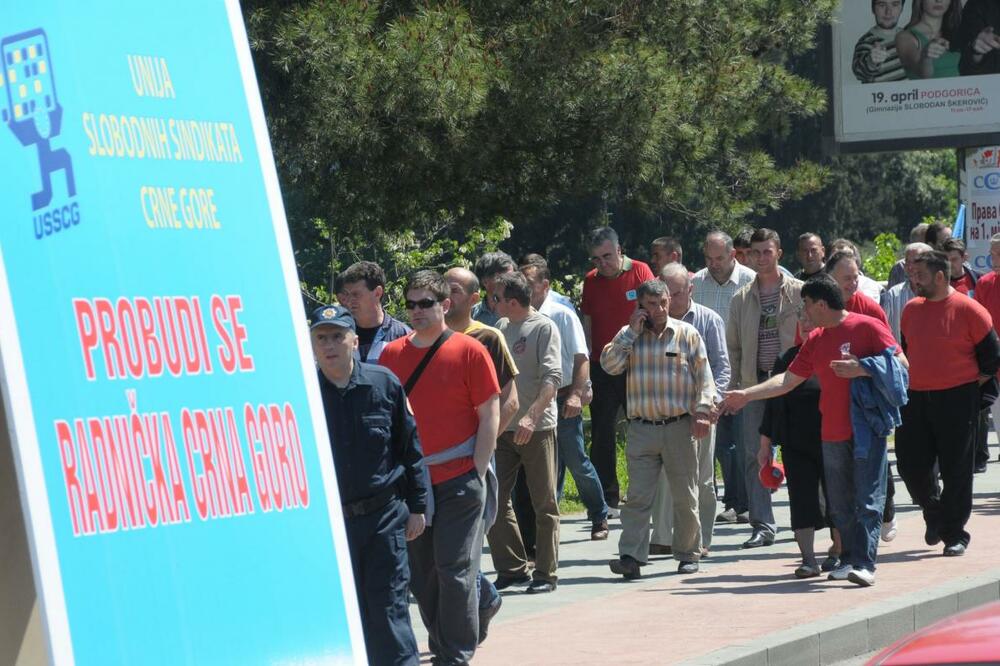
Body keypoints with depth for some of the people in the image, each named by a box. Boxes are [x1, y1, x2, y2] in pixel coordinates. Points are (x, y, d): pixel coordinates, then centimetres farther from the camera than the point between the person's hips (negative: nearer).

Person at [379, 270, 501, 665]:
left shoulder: (469, 351, -3)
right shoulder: (392, 354, 8)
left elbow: (489, 417, -2)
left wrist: (477, 474, -7)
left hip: (459, 480, -4)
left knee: (454, 570, -6)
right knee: (421, 574, 8)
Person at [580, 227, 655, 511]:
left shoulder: (640, 272, -3)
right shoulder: (591, 280, 7)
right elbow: (587, 324, 10)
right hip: (602, 368, 3)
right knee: (602, 434, 1)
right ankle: (607, 498, 6)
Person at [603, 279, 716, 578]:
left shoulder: (687, 334, 4)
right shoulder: (629, 336, 9)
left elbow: (704, 376, 3)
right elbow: (610, 365, -5)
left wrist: (702, 410, -9)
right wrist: (631, 332, -7)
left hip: (680, 427, -1)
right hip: (641, 428, 1)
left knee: (685, 497, 7)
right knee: (637, 496, -5)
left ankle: (688, 554, 18)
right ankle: (631, 556, -9)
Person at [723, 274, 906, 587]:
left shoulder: (867, 327, -5)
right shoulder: (815, 340, 15)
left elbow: (901, 364, -9)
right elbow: (788, 379, 18)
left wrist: (861, 369, -19)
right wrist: (746, 395, 14)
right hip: (832, 432, 7)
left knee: (868, 499, -9)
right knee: (840, 504, 6)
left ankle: (864, 564, -15)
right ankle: (848, 559, 13)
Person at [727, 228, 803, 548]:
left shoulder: (799, 292, 1)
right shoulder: (742, 299, 10)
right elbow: (733, 347, 13)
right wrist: (732, 387, 6)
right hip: (755, 383, 3)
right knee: (755, 455, -2)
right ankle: (762, 525, 1)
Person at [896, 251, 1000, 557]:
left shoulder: (968, 310, -8)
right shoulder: (911, 310, 9)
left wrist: (969, 386, -2)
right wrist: (913, 378, 14)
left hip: (957, 399, -5)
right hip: (916, 398, 5)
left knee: (956, 470, -1)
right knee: (911, 464, 2)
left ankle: (955, 534, 9)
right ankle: (935, 514, 28)